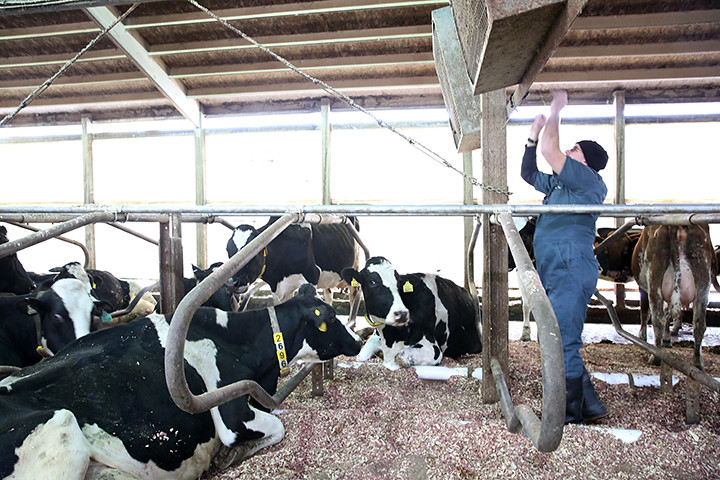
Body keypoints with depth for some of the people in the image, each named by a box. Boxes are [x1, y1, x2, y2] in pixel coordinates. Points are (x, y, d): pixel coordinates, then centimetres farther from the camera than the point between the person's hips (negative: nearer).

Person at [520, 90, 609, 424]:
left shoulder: (589, 181, -5)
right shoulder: (560, 184, 21)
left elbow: (549, 150, -14)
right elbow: (528, 173, 30)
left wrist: (555, 113, 1)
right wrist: (534, 134, 22)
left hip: (571, 271, -10)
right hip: (555, 273, 10)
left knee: (563, 344, -8)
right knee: (557, 343, 15)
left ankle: (570, 416, 3)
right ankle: (589, 406, 27)